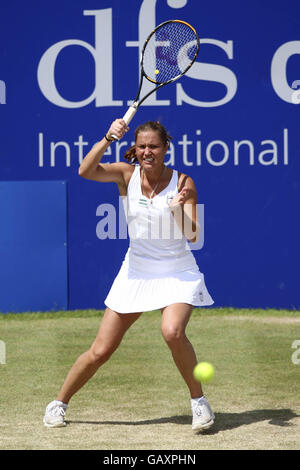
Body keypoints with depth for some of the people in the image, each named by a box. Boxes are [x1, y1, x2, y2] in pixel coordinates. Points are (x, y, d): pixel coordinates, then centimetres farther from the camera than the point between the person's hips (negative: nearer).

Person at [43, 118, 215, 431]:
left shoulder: (182, 183, -9)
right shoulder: (127, 174, -6)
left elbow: (192, 235, -13)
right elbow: (85, 171, -23)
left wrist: (178, 208, -31)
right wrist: (107, 139, -35)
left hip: (178, 274, -2)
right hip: (136, 273, 2)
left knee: (172, 332, -30)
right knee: (100, 351, 1)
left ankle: (198, 400, -9)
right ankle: (59, 403, 23)